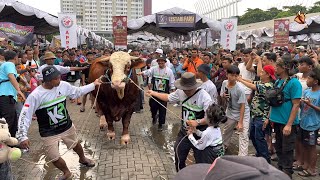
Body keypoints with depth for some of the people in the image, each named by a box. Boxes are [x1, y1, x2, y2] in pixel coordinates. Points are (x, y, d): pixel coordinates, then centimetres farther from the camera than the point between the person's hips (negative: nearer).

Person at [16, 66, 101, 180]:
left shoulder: (63, 85, -13)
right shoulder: (35, 96, -26)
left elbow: (77, 92, 6)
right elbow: (25, 116, -22)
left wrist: (93, 85, 8)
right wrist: (22, 136, -28)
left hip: (67, 126, 4)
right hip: (49, 133, -4)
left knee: (75, 144, 27)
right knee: (54, 158, 2)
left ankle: (83, 159, 61)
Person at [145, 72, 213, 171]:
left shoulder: (204, 97, -25)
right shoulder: (181, 92, -7)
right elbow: (168, 97, 12)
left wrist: (198, 122, -36)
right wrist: (153, 93, 14)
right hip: (184, 132, 6)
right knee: (179, 160, 22)